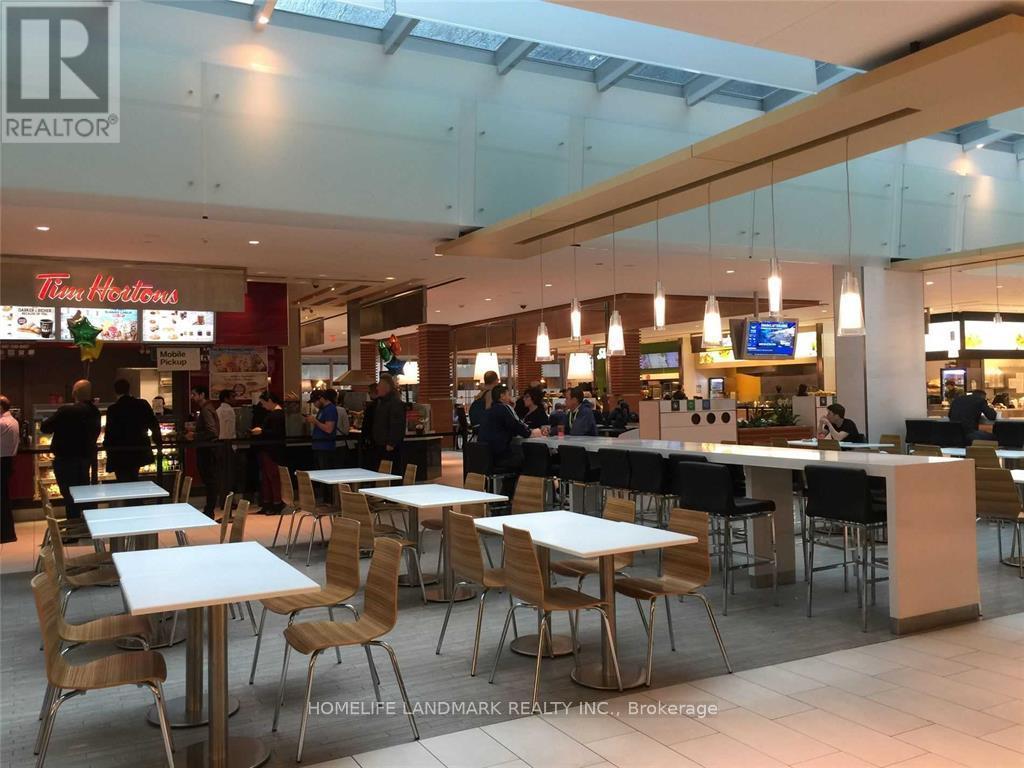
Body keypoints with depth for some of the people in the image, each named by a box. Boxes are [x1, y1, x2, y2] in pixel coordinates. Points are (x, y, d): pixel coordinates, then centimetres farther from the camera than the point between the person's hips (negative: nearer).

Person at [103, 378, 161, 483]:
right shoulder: (142, 404, -2)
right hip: (139, 452, 4)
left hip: (120, 455, -4)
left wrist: (107, 446, 9)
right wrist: (157, 440, 18)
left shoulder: (113, 409, -11)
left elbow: (109, 432, -8)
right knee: (133, 481, 20)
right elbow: (154, 425, 1)